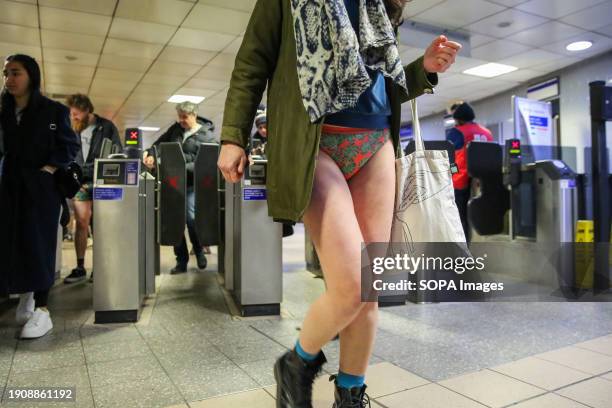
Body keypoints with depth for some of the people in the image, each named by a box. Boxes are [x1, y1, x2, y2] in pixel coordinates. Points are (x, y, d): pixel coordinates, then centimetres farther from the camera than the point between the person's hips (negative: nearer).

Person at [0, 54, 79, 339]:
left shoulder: (54, 110, -3)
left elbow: (70, 147, -3)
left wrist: (48, 169, -12)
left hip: (41, 187, -4)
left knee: (38, 244, -5)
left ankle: (41, 310, -2)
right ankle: (25, 296, 23)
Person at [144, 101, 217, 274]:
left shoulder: (207, 136, -7)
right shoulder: (176, 128, 10)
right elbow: (161, 142, 19)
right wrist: (151, 153, -1)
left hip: (191, 184, -5)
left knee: (191, 217, -12)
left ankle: (199, 251, 16)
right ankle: (181, 260, 13)